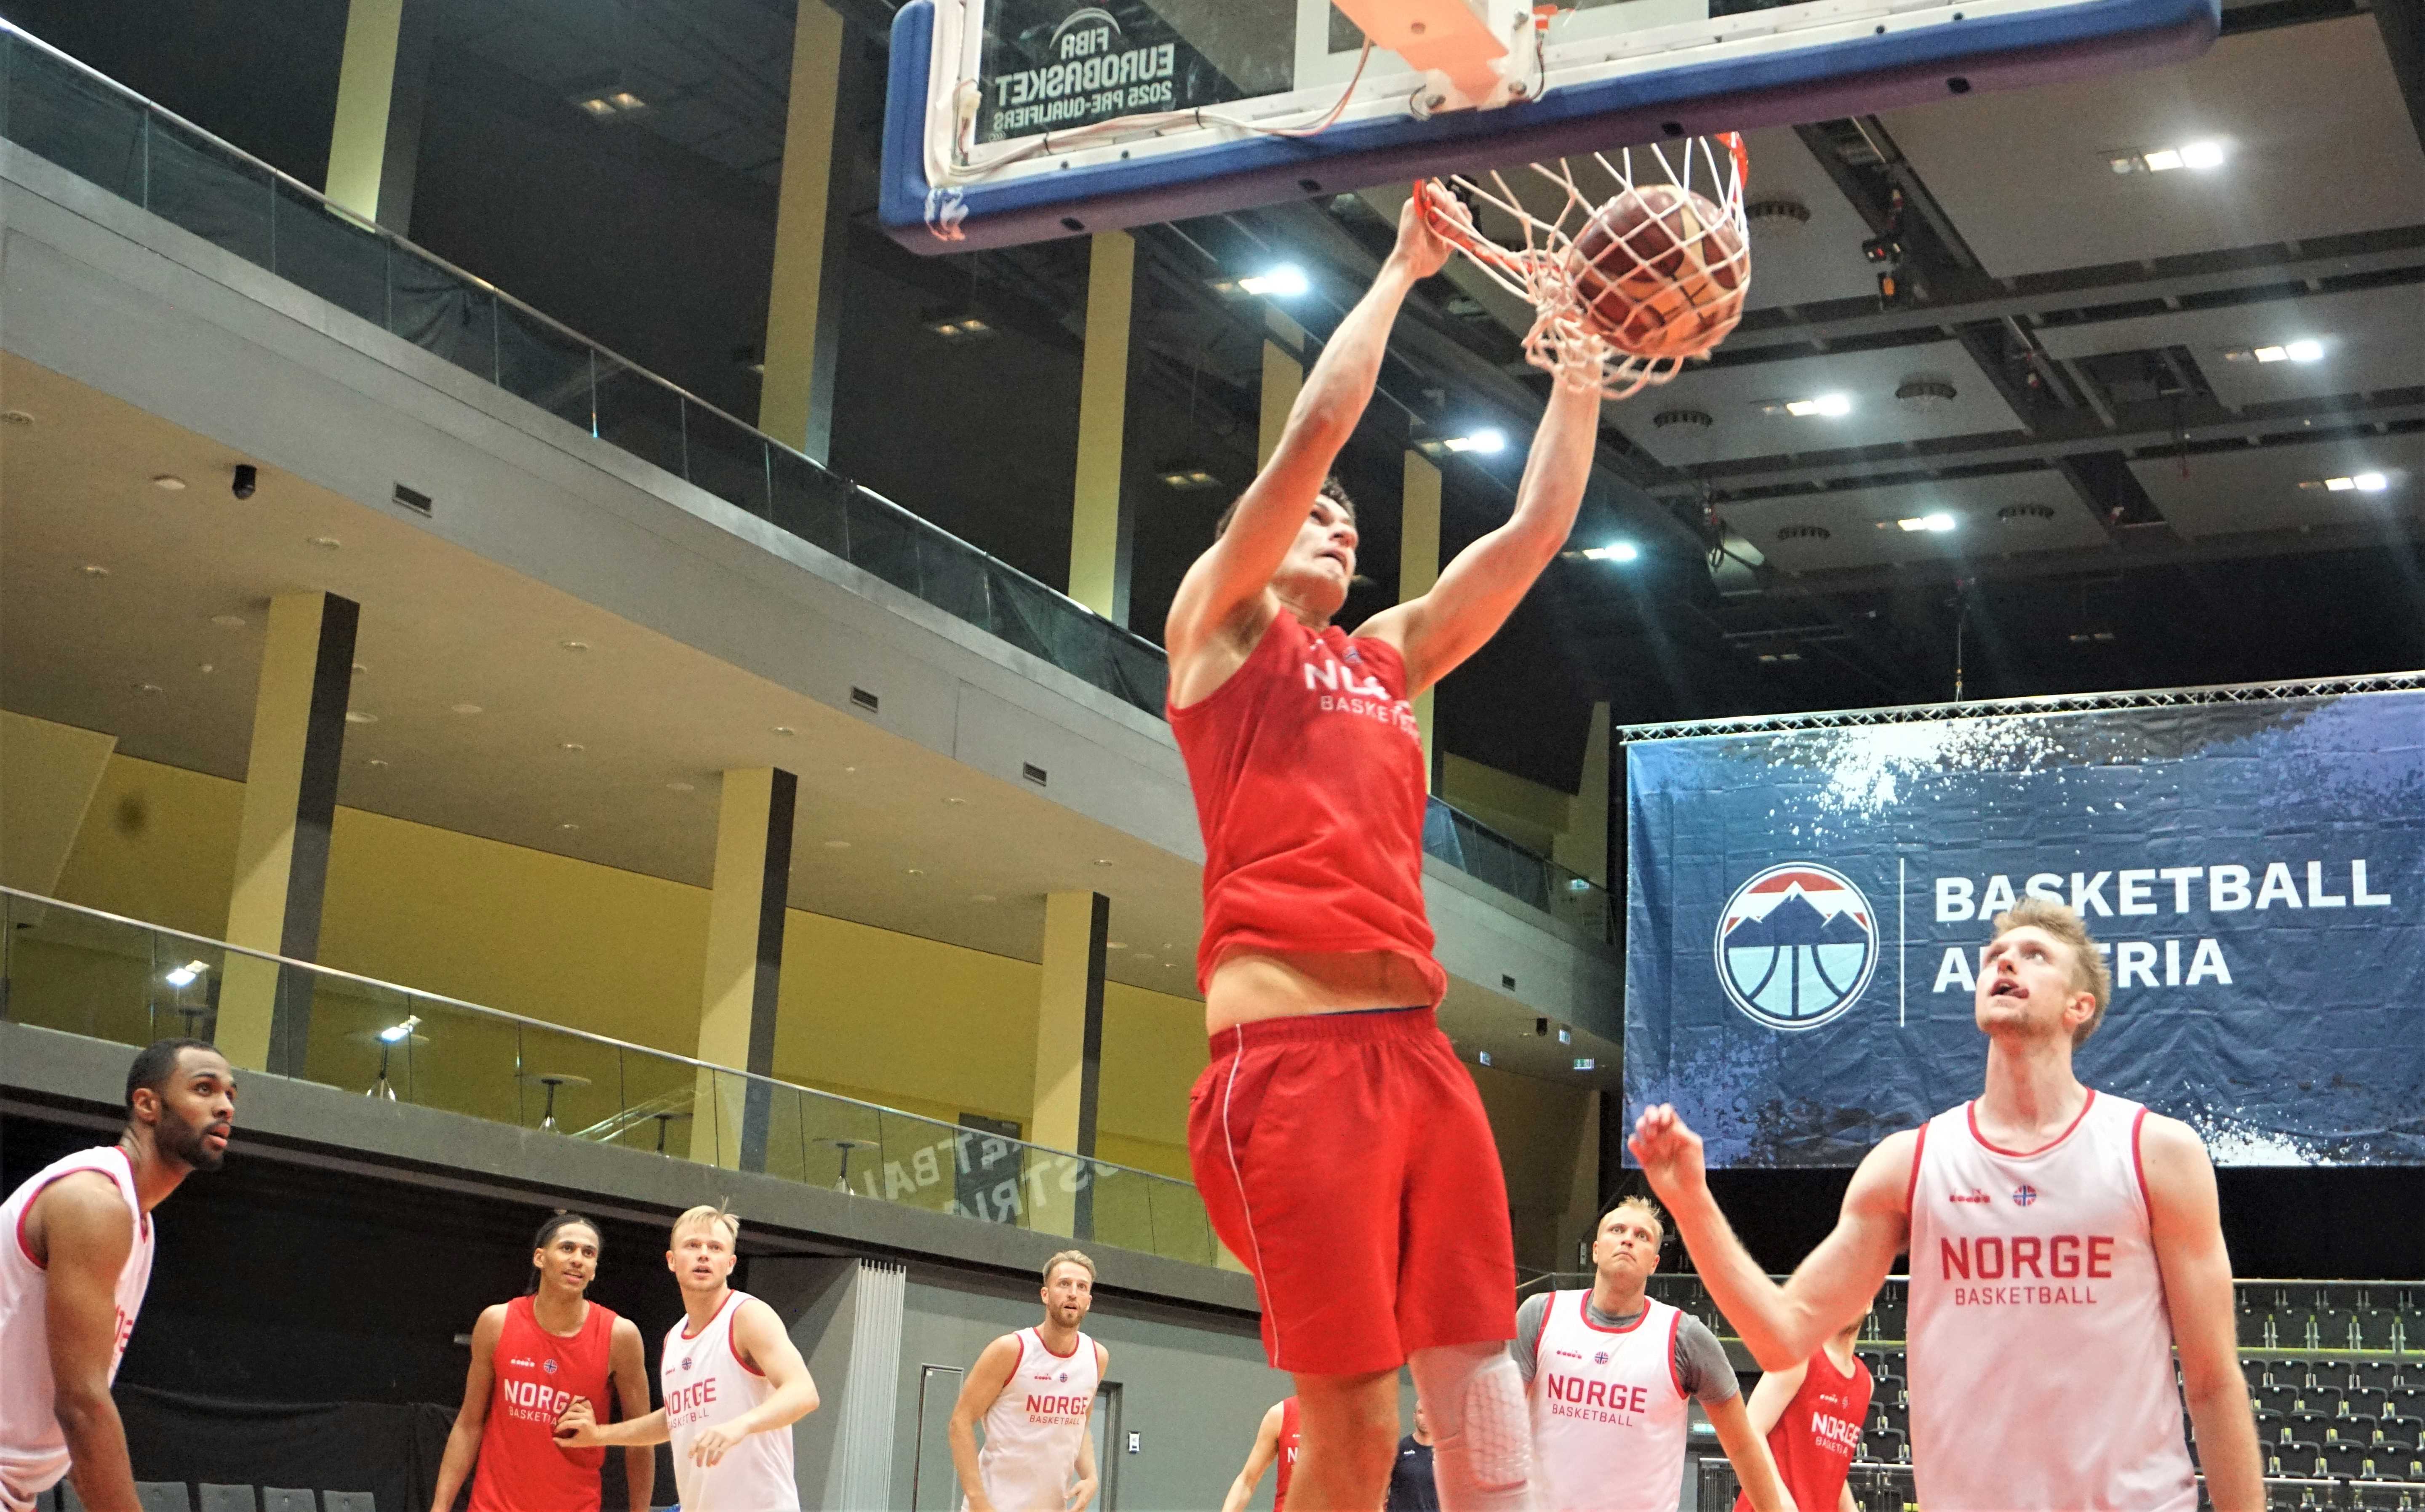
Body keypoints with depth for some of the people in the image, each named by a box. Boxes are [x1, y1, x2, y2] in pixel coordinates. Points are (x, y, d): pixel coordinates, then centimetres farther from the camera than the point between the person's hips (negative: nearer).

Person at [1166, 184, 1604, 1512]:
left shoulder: (1392, 656, 25)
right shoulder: (1218, 624, 10)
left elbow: (1534, 530, 25)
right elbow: (1315, 431, 0)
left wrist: (1581, 367, 23)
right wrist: (1399, 272, 8)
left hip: (1415, 1046, 6)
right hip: (1288, 1054, -6)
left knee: (1478, 1382, -1)